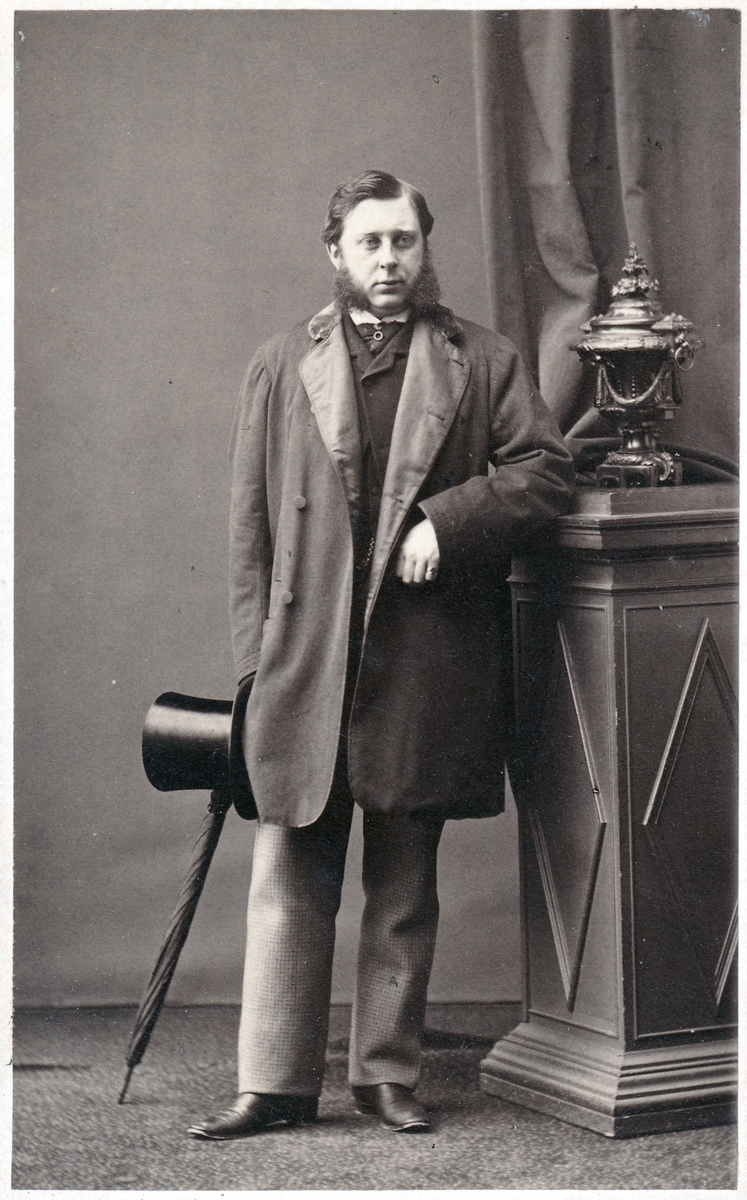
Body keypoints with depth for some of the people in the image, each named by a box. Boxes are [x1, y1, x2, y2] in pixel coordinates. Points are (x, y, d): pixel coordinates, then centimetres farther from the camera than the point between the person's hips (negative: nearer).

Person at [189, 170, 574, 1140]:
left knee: (405, 888, 8)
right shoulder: (280, 368, 11)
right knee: (288, 884, 1)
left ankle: (389, 1075, 18)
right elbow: (251, 522, 8)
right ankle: (276, 1083, 7)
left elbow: (546, 469, 0)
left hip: (426, 662, 0)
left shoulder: (484, 364, 9)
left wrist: (447, 518, -13)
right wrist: (256, 649, -1)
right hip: (306, 660, 0)